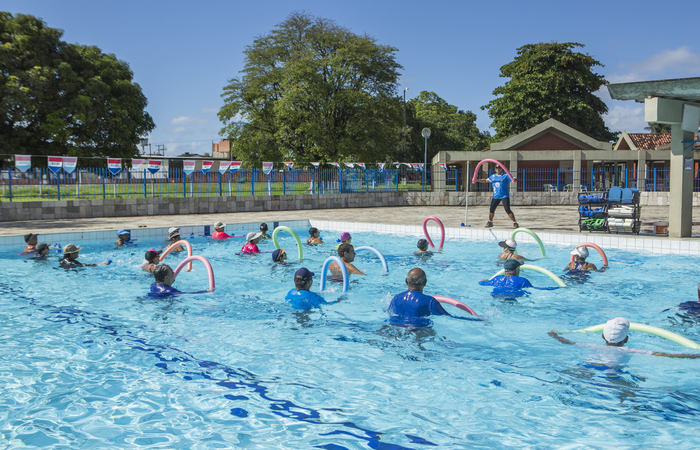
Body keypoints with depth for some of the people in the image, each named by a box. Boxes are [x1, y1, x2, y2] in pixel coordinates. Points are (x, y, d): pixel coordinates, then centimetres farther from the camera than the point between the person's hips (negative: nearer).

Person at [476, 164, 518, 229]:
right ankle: (490, 222, 24)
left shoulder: (506, 176, -3)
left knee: (507, 210, -15)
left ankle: (515, 223, -6)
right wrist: (477, 180, 11)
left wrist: (515, 179, -38)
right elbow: (486, 180, 22)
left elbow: (514, 179, -13)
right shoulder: (493, 176, 13)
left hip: (505, 196, -5)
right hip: (496, 196, 5)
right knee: (491, 209, 5)